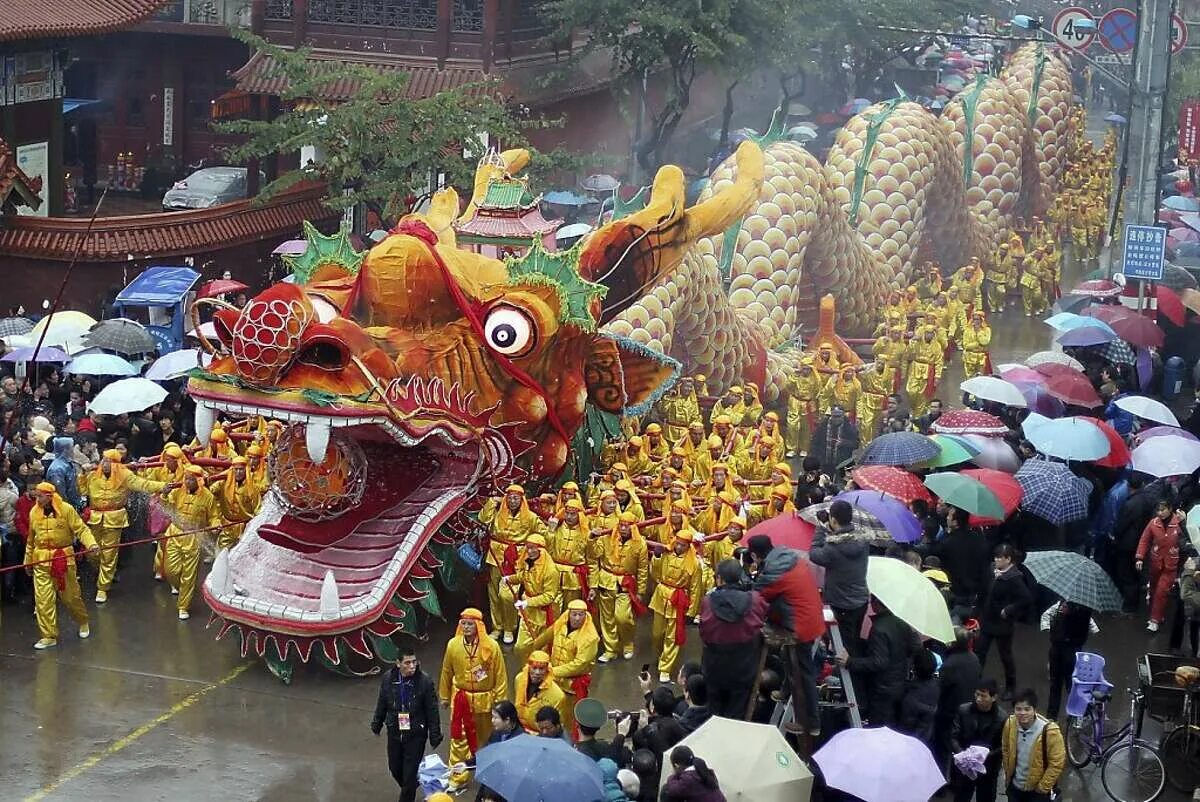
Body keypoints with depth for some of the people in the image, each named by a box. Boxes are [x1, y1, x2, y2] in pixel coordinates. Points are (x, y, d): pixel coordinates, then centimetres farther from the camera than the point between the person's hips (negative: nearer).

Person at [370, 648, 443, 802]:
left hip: (416, 734, -4)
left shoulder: (424, 681, -18)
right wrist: (377, 724, 15)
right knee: (395, 768, 18)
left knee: (410, 772, 0)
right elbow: (382, 703, 6)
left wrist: (435, 735, -8)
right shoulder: (388, 678, -10)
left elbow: (432, 710, -11)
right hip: (394, 732, 4)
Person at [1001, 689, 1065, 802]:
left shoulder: (1049, 731, -28)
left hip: (1037, 790, -5)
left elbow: (1057, 763, -19)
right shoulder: (1010, 724, -13)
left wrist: (1043, 787, -13)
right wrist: (1008, 774, 9)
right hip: (1015, 786, 5)